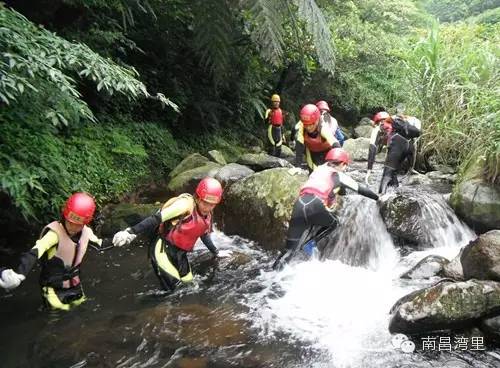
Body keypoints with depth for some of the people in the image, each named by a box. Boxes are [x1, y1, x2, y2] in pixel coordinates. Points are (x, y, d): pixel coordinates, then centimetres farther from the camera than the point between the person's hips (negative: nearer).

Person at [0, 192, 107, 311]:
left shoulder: (86, 232, -10)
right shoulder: (55, 233, -28)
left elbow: (98, 243, 11)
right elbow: (35, 253, -43)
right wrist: (19, 274, -57)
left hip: (74, 286, 6)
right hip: (54, 288, -6)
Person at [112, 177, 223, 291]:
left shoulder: (207, 216, 3)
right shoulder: (185, 204, -22)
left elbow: (204, 235, 22)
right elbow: (157, 218, -25)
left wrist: (216, 252, 31)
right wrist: (131, 232, -32)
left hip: (180, 254, 8)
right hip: (163, 250, -8)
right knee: (172, 288, -14)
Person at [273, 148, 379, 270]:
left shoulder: (319, 169, 32)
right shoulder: (339, 176, 18)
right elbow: (361, 189, 26)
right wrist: (378, 197, 40)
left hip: (299, 204, 5)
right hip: (315, 205, -5)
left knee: (289, 249, 9)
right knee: (335, 225, 27)